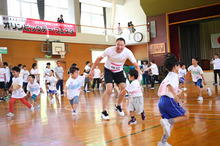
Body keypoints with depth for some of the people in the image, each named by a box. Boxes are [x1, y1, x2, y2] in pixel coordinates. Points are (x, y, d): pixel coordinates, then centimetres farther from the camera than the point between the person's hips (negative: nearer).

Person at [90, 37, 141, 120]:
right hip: (108, 70, -3)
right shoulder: (109, 50, -26)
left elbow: (136, 65, -18)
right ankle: (104, 112, -9)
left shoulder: (127, 52, -22)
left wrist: (138, 77, -30)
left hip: (119, 71, 3)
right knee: (109, 89, -18)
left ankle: (118, 106, 17)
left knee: (124, 88, -10)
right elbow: (99, 59, -11)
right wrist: (92, 69, -9)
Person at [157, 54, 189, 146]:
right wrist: (174, 94, -39)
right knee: (186, 116, 2)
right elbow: (169, 84, -24)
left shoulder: (168, 76, 23)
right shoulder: (174, 75, -4)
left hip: (161, 101, 9)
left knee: (172, 122, 14)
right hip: (169, 100, -9)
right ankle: (167, 122, -18)